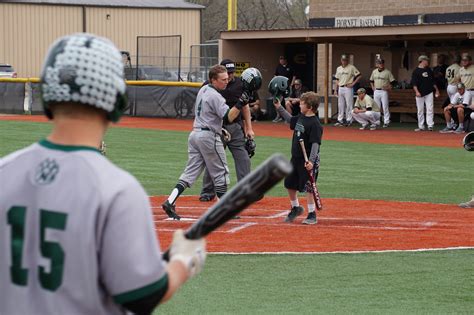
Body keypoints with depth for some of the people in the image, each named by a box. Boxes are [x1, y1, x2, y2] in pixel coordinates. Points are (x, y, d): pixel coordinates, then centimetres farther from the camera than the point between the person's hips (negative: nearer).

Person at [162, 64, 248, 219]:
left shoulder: (203, 90, 13)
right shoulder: (215, 96, -15)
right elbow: (228, 118, -25)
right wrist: (240, 103, -34)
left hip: (195, 133, 8)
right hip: (208, 136, -8)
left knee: (191, 172, 5)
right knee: (220, 172, 3)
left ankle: (170, 202, -8)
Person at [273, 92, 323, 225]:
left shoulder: (315, 124, -19)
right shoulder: (300, 117, 7)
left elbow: (315, 143, -24)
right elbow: (290, 120, 29)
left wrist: (311, 161, -31)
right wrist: (279, 108, 23)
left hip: (307, 161, -9)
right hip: (296, 158, 9)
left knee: (307, 187, -5)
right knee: (289, 184, 17)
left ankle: (312, 214, 4)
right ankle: (296, 208, 37)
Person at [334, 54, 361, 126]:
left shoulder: (351, 68, -4)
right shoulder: (338, 68, 14)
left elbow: (359, 76, -6)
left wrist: (353, 83, -10)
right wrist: (336, 90, 14)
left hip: (348, 88, -6)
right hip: (340, 88, 6)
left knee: (349, 105, -5)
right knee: (340, 105, 8)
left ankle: (349, 120, -2)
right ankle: (340, 120, 13)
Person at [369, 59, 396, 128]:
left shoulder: (387, 72, -3)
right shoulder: (374, 72, 11)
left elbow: (393, 81, -3)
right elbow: (371, 80, 24)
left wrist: (389, 87, -12)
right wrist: (372, 86, 11)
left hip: (384, 91, -5)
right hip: (376, 91, 5)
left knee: (385, 107, -6)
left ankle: (386, 122, -3)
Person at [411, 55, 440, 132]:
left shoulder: (429, 70, 12)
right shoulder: (416, 71, -4)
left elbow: (433, 81, 20)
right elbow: (414, 83, -11)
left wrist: (437, 90, 18)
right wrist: (416, 91, -23)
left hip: (429, 93, 4)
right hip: (420, 94, -4)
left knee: (430, 109, -5)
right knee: (420, 110, 4)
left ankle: (430, 125, -6)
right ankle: (421, 126, 12)